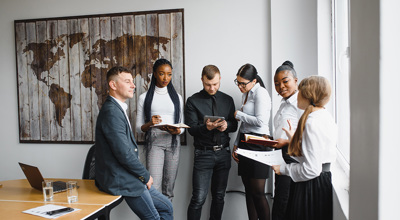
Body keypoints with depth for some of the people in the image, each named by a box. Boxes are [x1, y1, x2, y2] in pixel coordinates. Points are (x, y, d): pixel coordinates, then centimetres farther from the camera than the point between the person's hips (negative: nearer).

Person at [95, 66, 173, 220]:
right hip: (121, 181, -10)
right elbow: (124, 154, -24)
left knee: (166, 208, 14)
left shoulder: (118, 109, 13)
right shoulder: (111, 112, -20)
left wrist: (143, 175, 8)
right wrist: (145, 176, -10)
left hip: (128, 177, 10)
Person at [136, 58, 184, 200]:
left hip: (173, 142, 2)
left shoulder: (177, 97, 13)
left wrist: (177, 130, -11)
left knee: (169, 187, 5)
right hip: (154, 142, -2)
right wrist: (149, 124, -17)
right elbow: (138, 127, 5)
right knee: (154, 188, -13)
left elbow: (182, 126, 12)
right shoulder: (144, 97, 6)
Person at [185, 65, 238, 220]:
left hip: (223, 153, 4)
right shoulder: (193, 101, 0)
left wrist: (227, 125, -11)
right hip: (203, 153, -3)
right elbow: (191, 129, -5)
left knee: (219, 196, 13)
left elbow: (234, 125, 12)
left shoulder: (227, 100, 11)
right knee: (199, 198, -6)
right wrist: (206, 127, -24)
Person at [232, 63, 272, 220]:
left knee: (257, 192, -6)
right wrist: (236, 145, 17)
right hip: (245, 143, 8)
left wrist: (239, 114, -6)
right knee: (248, 190, 10)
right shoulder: (246, 94, 17)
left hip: (258, 144, -8)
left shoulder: (260, 92, -9)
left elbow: (260, 121, -19)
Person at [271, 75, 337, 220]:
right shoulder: (325, 116, 7)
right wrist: (294, 138, 21)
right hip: (324, 180, 9)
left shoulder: (312, 122, -21)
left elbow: (312, 169, -23)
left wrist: (283, 169, -10)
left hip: (310, 188, -9)